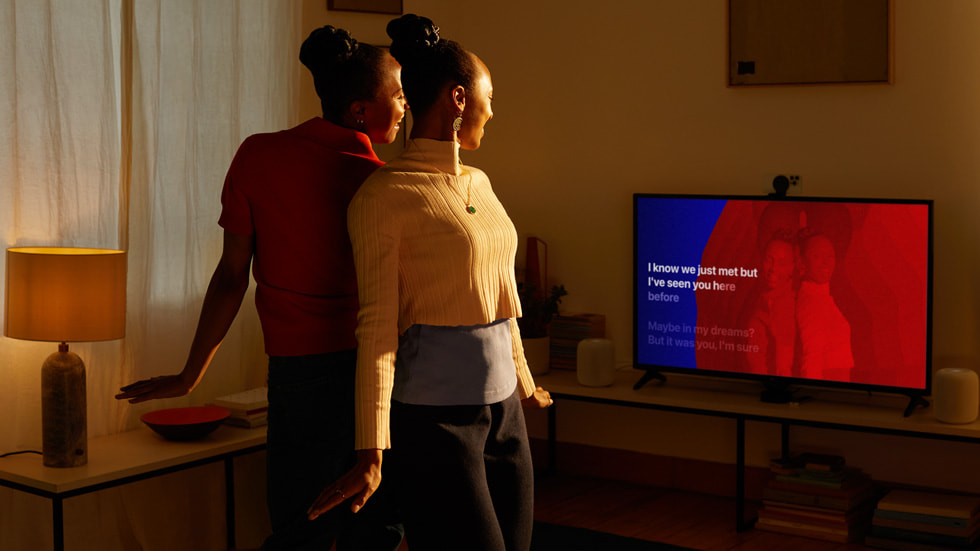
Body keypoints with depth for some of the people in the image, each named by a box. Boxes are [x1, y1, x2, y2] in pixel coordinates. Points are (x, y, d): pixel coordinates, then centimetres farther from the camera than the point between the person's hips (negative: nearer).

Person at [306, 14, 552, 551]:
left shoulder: (478, 183, 12)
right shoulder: (383, 194, -10)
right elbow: (378, 328, -13)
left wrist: (525, 383, 31)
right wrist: (371, 455, -15)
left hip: (503, 406, 8)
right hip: (436, 415, -7)